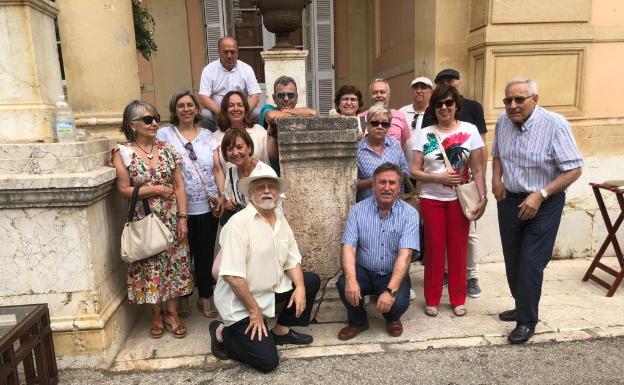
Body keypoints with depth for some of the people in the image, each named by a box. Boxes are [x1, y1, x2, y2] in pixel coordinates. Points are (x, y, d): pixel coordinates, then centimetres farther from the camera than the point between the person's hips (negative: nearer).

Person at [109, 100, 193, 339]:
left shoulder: (166, 149, 3)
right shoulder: (123, 153, -5)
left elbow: (179, 186, 1)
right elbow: (124, 189, -8)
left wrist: (182, 218, -5)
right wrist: (156, 189, -13)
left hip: (171, 219, 2)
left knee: (173, 265, 6)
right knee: (150, 268, 5)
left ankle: (172, 313, 21)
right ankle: (157, 316, 24)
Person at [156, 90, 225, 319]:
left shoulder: (207, 135, 10)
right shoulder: (165, 134, 2)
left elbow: (217, 169, 7)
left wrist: (222, 195, -3)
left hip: (208, 206, 2)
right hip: (181, 207, -2)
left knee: (205, 253, 9)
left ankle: (205, 299, 24)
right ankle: (183, 299, 25)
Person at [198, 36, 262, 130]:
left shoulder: (246, 69, 5)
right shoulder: (209, 69, 1)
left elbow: (255, 96, -1)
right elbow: (203, 98, -7)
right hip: (216, 112, -1)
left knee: (257, 114, -27)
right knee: (205, 115, -30)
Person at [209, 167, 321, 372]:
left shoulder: (281, 221, 3)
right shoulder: (238, 223, -23)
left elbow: (292, 261, 8)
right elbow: (232, 275, -27)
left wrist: (300, 287, -10)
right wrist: (254, 310, -20)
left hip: (272, 289, 8)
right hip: (241, 301, -8)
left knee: (311, 281, 5)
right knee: (267, 361, -11)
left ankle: (281, 330, 17)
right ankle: (222, 332, 11)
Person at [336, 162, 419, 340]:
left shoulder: (409, 213, -10)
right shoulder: (358, 210, -6)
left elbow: (405, 254, -19)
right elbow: (349, 247, -13)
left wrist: (391, 290, -31)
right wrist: (351, 279, -32)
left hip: (393, 274, -1)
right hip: (364, 272, 1)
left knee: (399, 302, -27)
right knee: (344, 284, -28)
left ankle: (392, 318, 14)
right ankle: (358, 321, 6)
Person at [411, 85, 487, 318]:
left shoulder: (470, 131, -1)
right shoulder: (425, 134, 0)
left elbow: (478, 170, -1)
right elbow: (415, 171, -2)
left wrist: (483, 198, -9)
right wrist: (440, 178, -15)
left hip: (459, 199, 0)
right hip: (431, 199, 0)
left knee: (458, 248, 8)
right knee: (434, 248, 5)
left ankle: (458, 299, 23)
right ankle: (432, 299, 19)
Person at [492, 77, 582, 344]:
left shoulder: (555, 125, -19)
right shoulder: (503, 122, -2)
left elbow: (573, 170, -17)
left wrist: (540, 195, -24)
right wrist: (496, 178, -2)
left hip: (543, 204, -6)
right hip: (509, 200, 6)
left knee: (530, 263, -4)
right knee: (512, 260, 14)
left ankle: (527, 321, 12)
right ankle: (522, 306, 35)